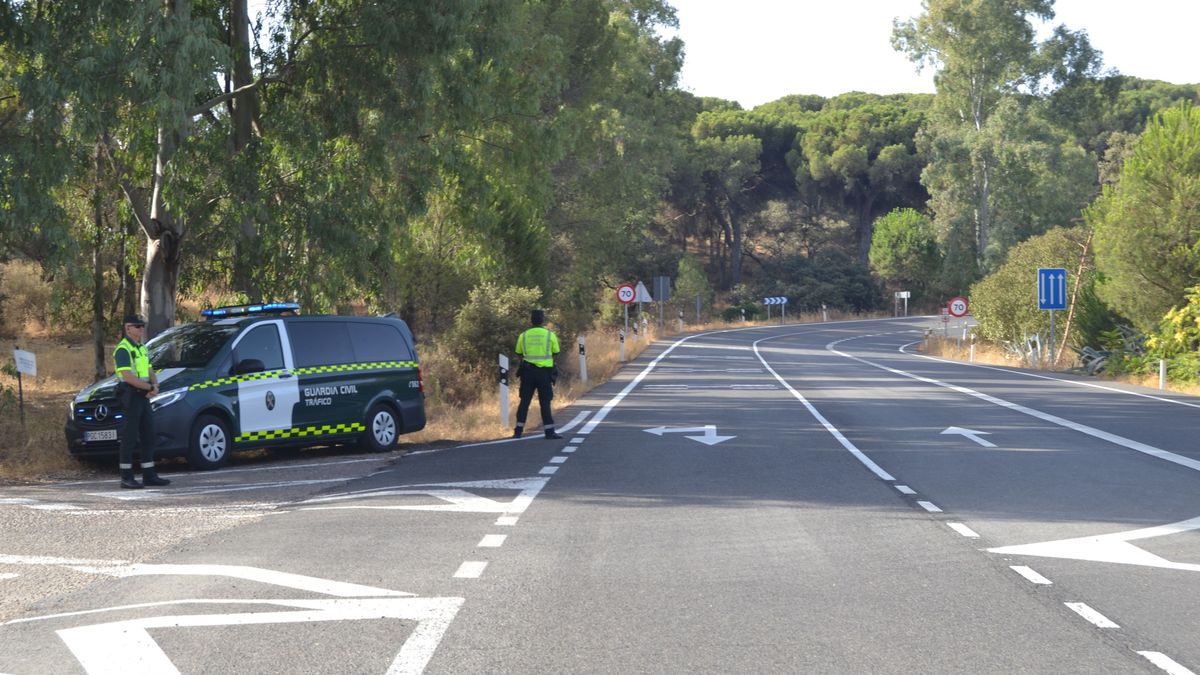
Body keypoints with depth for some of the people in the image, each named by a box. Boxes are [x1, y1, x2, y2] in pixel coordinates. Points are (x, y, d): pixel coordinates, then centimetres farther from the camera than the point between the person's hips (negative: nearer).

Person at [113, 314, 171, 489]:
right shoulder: (123, 349, -11)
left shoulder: (141, 348, 18)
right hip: (130, 395, -9)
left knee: (148, 435, 10)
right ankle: (126, 478, -4)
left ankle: (149, 475, 15)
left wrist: (155, 386, -2)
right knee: (130, 436, -7)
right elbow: (128, 377, -20)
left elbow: (150, 371, 19)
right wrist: (150, 387, -14)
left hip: (144, 396, 9)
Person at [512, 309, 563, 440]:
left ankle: (518, 430, 7)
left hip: (528, 371, 2)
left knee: (524, 401, 8)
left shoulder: (523, 335, 3)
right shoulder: (550, 335, -2)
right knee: (545, 402, 2)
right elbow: (556, 353, 4)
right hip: (544, 372, -2)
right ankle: (549, 431, 0)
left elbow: (519, 354, 8)